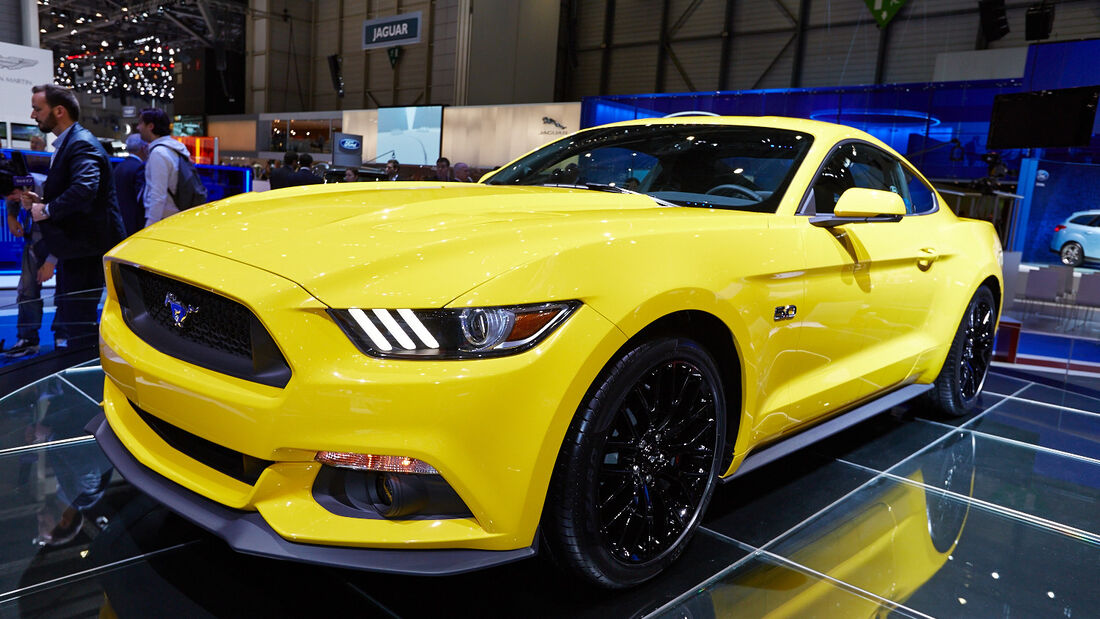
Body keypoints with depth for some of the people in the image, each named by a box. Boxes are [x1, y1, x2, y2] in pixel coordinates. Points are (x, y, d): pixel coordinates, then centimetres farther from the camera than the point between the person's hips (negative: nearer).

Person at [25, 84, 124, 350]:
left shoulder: (82, 143, -16)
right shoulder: (65, 144, 17)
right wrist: (40, 201, 6)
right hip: (75, 248, 11)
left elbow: (85, 188, -33)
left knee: (78, 326, -7)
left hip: (86, 248, -11)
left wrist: (47, 210, -20)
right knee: (65, 326, 20)